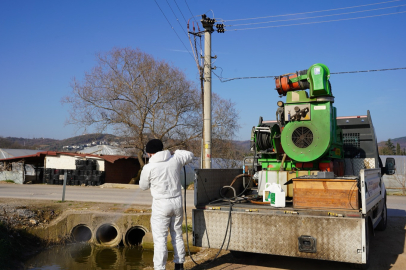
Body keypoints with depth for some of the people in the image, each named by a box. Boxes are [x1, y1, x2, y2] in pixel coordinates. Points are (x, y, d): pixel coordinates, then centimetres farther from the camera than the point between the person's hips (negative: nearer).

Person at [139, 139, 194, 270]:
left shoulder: (149, 168, -13)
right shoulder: (175, 159, -3)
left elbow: (143, 186, 3)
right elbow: (190, 155, 17)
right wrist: (177, 152, 27)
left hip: (161, 206, -5)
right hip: (177, 202, 5)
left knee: (160, 239, 1)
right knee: (177, 235, 18)